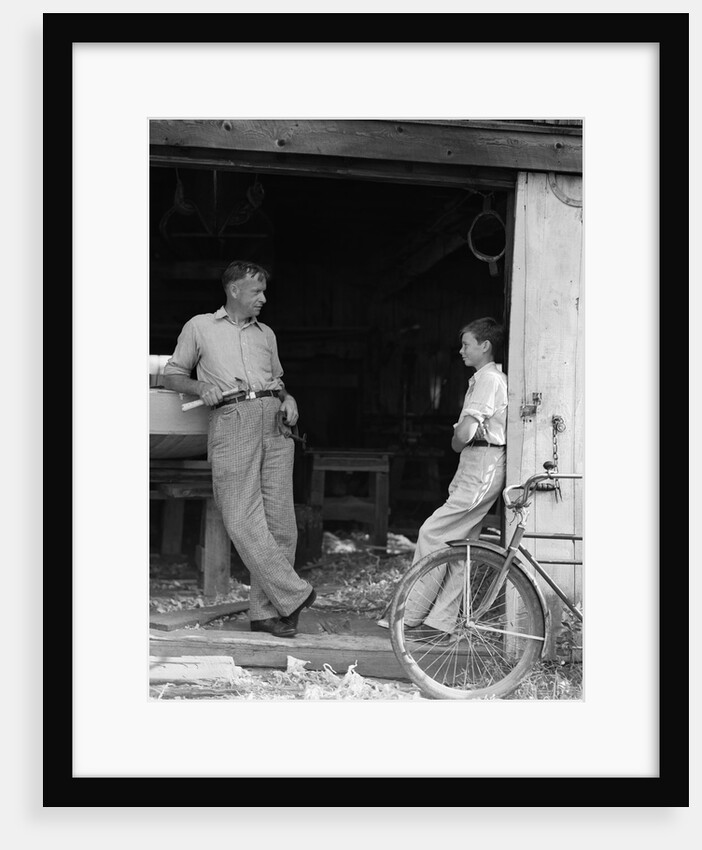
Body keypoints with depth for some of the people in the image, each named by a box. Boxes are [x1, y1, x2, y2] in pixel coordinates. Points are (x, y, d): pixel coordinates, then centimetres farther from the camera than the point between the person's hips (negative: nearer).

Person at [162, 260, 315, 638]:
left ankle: (265, 611, 3)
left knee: (279, 519, -3)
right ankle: (293, 593, -7)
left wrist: (287, 399, 10)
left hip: (274, 422, 4)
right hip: (232, 420, -4)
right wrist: (201, 386, -4)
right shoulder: (200, 327, 15)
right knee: (243, 519, -14)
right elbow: (171, 374, 15)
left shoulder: (266, 333, 26)